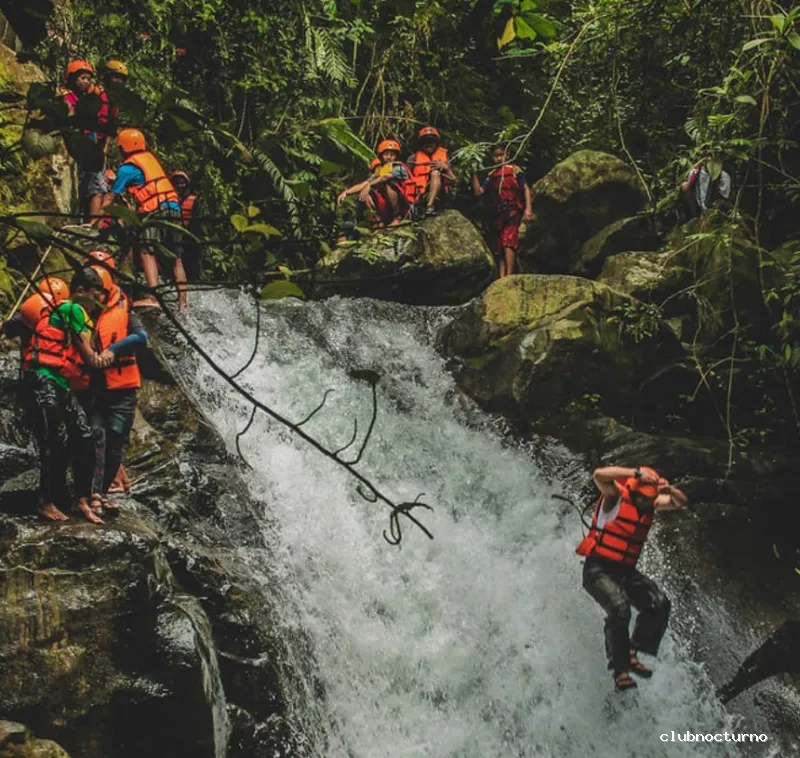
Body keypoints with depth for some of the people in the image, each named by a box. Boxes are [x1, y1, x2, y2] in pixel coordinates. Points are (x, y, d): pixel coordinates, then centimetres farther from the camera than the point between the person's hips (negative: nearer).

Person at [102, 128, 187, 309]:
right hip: (174, 208, 7)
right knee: (176, 258, 10)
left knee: (147, 253, -14)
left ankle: (153, 298, -30)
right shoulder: (151, 157, 19)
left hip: (156, 211, -7)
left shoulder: (127, 168, -1)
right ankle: (182, 301, 12)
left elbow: (112, 197, 1)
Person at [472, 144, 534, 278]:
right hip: (498, 213, 5)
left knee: (508, 241, -22)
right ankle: (501, 279, 4)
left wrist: (528, 208, -9)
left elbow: (525, 188, 2)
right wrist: (474, 174, -1)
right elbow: (478, 192, 8)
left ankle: (509, 276, -28)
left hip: (513, 210, -5)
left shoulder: (514, 170, 6)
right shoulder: (491, 175, 16)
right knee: (499, 248, 3)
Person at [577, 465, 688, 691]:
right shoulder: (615, 496, -11)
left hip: (626, 572, 7)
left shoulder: (650, 504, 7)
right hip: (598, 570, -7)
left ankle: (631, 652, -1)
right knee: (619, 607, -31)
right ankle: (620, 669, -23)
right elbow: (600, 475, -30)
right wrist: (637, 473, -31)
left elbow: (680, 502, 7)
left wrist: (669, 490, -16)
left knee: (660, 604, -13)